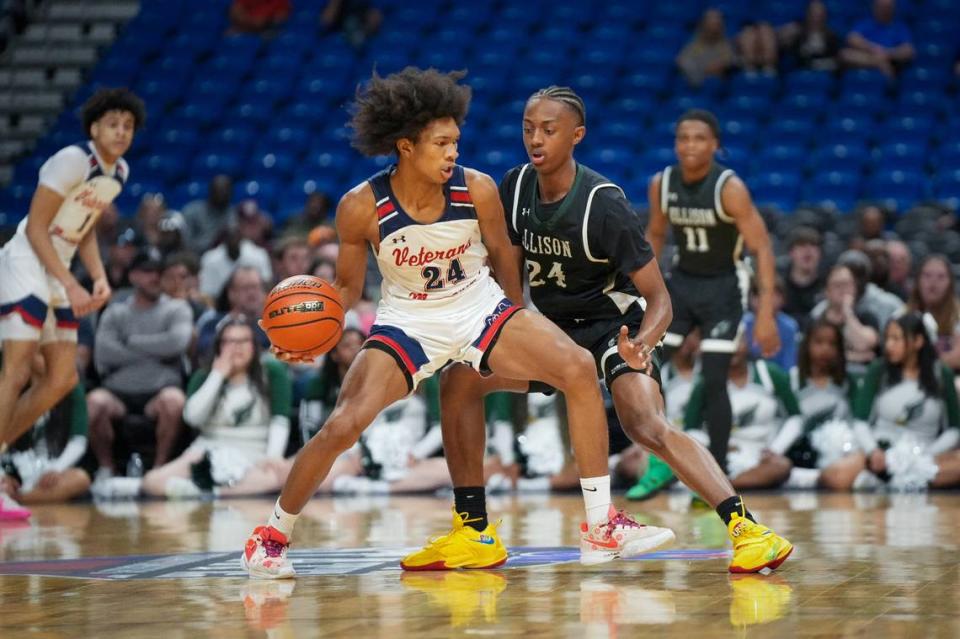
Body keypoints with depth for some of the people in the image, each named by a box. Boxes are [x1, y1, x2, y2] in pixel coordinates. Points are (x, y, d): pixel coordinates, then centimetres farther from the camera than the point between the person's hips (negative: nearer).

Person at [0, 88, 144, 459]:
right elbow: (36, 228, -17)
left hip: (57, 272, 9)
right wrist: (71, 285, -21)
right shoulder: (73, 160, -18)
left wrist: (99, 279, 3)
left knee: (63, 378, 7)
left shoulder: (120, 172, 8)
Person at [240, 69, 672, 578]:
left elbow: (501, 255, 3)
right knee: (342, 426, -20)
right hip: (407, 322, -2)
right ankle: (271, 535, 6)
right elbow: (348, 286, -5)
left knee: (579, 369, -18)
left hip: (478, 308, 2)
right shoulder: (361, 207, -20)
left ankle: (603, 525, -10)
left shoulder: (477, 190, -17)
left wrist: (520, 334, 15)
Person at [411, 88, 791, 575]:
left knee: (647, 426, -31)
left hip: (613, 324, -7)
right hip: (550, 327, 7)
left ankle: (745, 527, -33)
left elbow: (658, 298, -22)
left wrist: (642, 345, -41)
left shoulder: (603, 205, -24)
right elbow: (511, 267, 13)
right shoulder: (516, 188, -6)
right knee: (459, 380, -7)